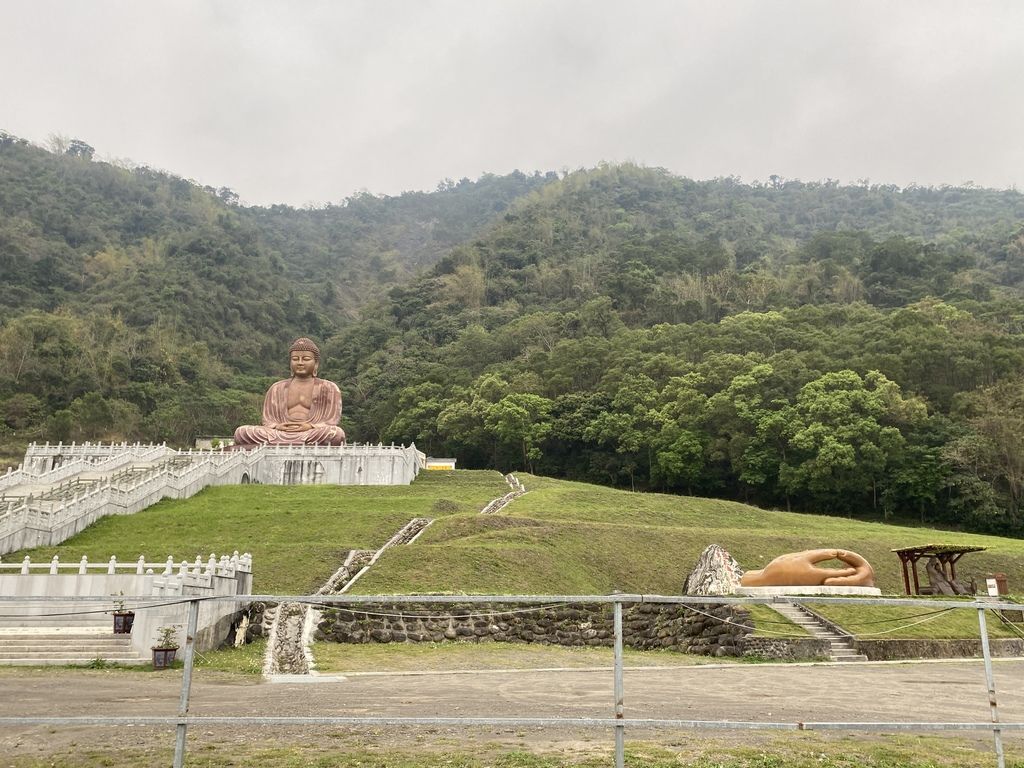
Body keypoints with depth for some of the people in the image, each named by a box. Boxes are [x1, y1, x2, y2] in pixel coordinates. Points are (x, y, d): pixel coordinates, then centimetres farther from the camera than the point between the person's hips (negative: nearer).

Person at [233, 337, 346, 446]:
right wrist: (277, 426, -9)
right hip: (280, 433, 3)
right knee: (241, 432, -23)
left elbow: (331, 422, 5)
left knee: (337, 434, -37)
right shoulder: (277, 388, 24)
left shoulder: (328, 388, 16)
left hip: (313, 434, -2)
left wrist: (310, 426, -16)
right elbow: (267, 419, 16)